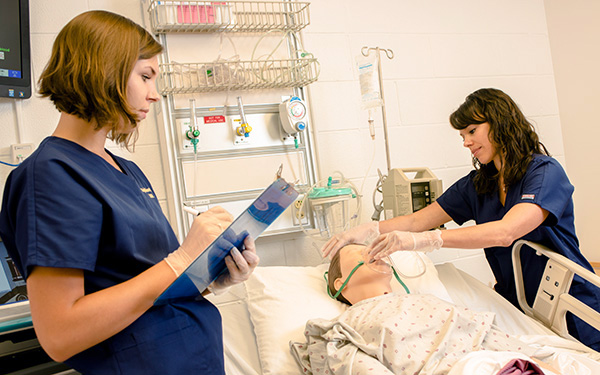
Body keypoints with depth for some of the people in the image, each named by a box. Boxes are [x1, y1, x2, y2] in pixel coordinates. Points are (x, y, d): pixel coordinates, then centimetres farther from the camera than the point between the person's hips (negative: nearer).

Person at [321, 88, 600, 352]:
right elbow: (417, 220, 0)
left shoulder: (545, 172, -15)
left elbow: (505, 232, -32)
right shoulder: (477, 184, 4)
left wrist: (422, 240, -40)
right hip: (516, 307, 5)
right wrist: (369, 230, -18)